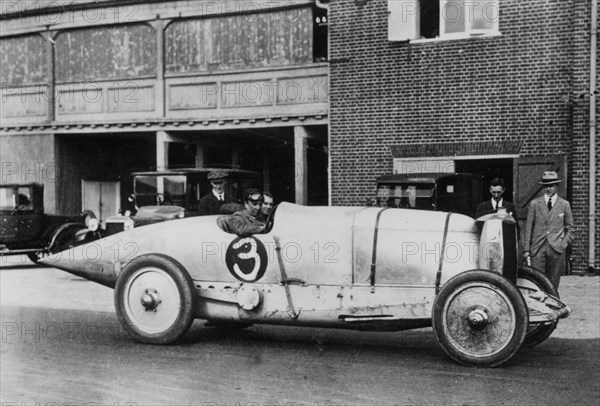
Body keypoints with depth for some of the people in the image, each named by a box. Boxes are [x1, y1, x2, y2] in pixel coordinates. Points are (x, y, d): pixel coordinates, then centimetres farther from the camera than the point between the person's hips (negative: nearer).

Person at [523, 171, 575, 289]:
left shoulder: (564, 204, 10)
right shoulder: (534, 204, 9)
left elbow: (570, 229, 14)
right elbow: (528, 228, 7)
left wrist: (564, 244, -1)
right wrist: (526, 249, 2)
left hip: (557, 249, 0)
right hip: (538, 248, 0)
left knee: (553, 284, 3)